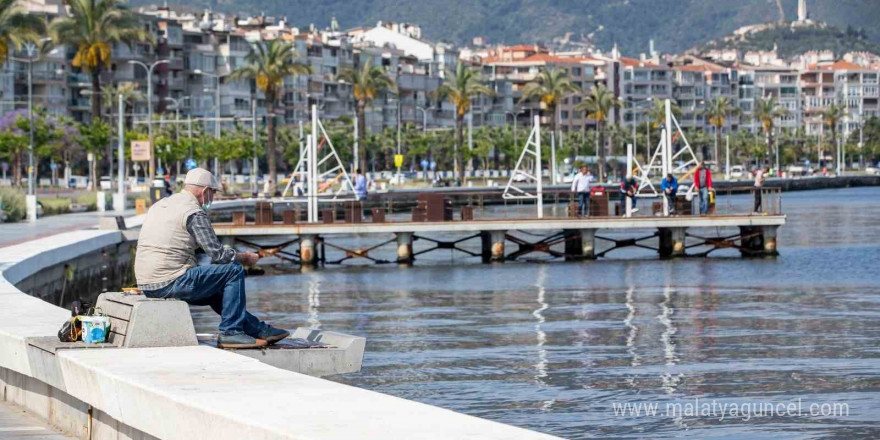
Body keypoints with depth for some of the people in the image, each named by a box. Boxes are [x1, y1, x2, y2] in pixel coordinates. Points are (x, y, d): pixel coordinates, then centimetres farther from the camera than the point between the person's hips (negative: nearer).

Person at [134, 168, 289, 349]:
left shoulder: (159, 205, 18)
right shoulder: (194, 213, -10)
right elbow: (218, 254, -14)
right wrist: (245, 257, 5)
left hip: (147, 286, 9)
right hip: (170, 283, -9)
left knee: (215, 291, 26)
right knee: (234, 270, -1)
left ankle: (258, 329, 30)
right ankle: (230, 332, 1)